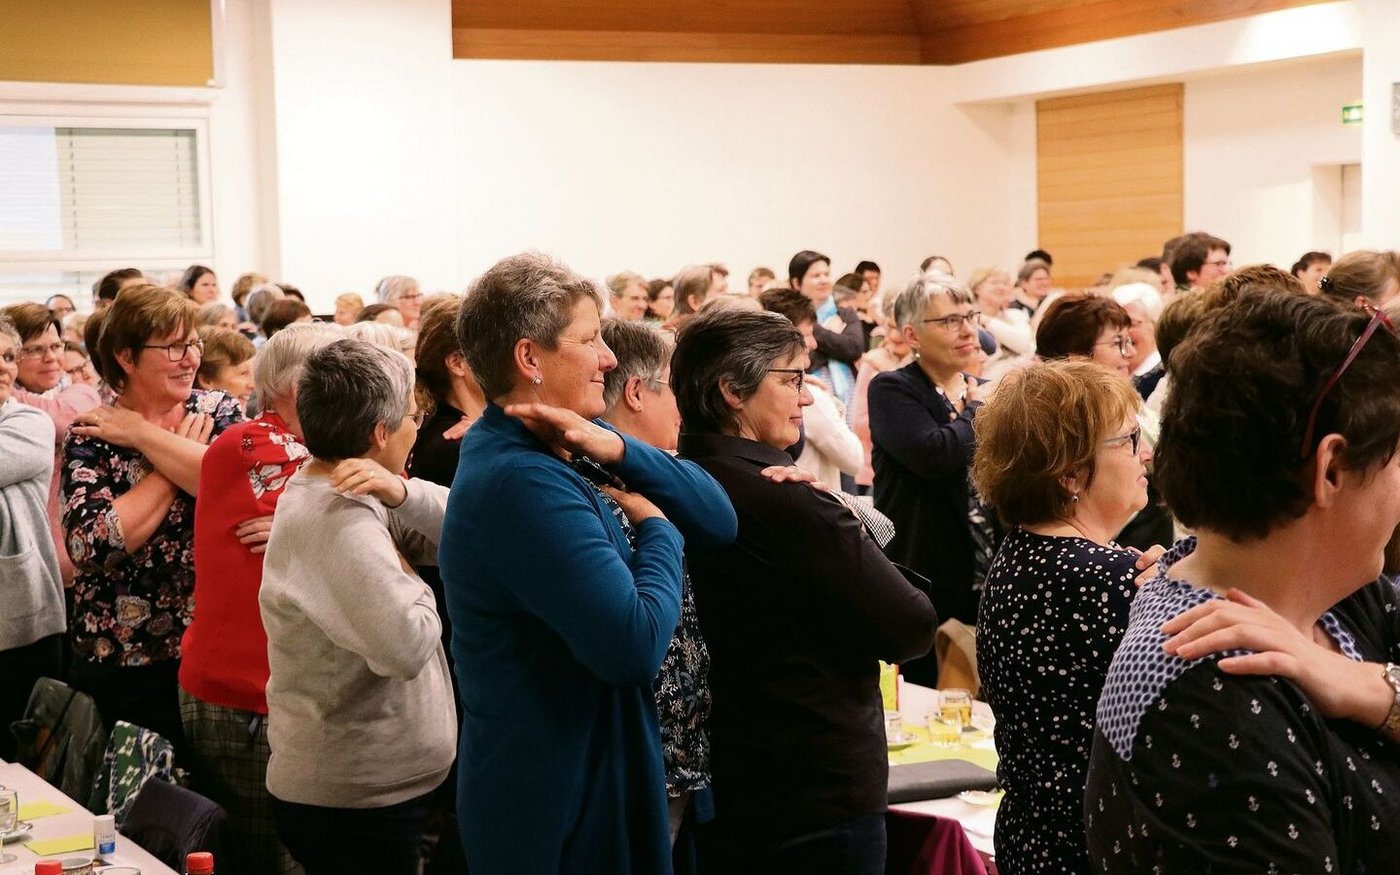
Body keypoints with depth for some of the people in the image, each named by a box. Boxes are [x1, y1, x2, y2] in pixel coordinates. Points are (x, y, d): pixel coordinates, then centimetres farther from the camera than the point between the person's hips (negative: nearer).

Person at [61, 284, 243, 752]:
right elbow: (92, 543, -21)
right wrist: (182, 455, -14)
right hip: (121, 659, -2)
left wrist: (143, 435, -16)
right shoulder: (91, 434, -5)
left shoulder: (218, 411, 1)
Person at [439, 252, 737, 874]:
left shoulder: (555, 456, 7)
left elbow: (718, 521, 1)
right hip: (557, 814, -10)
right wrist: (657, 529, -13)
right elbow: (635, 646, -29)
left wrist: (617, 450, -13)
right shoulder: (520, 481, -24)